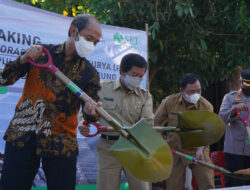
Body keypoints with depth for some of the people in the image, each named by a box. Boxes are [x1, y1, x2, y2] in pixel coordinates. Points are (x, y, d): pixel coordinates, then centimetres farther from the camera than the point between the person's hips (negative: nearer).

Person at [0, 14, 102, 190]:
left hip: (61, 144, 0)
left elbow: (91, 116, 0)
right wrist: (23, 59, -16)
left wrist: (91, 112, -25)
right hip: (21, 137, 0)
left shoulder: (89, 73, 3)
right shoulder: (41, 52, 4)